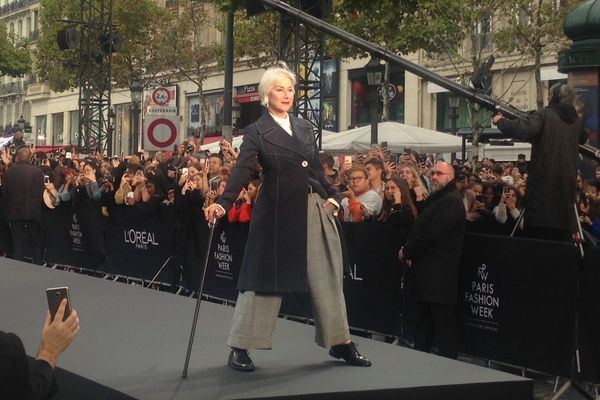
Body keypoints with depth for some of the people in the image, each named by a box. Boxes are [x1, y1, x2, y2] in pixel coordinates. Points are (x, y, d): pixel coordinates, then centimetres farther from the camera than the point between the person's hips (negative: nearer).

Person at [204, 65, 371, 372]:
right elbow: (242, 172, -17)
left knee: (326, 276, 9)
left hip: (314, 209, 5)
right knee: (266, 277, -2)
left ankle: (340, 342, 19)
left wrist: (332, 196, 4)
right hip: (277, 212, -5)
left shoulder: (304, 127, 13)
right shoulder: (256, 132, -4)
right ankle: (240, 348, 6)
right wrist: (223, 203, -31)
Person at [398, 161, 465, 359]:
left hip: (440, 272, -10)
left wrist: (407, 251, -11)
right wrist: (410, 252, 4)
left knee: (442, 319, -6)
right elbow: (421, 229, 21)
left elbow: (431, 234, -21)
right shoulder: (436, 198, 20)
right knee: (424, 315, 16)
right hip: (428, 268, 10)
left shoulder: (451, 202, -15)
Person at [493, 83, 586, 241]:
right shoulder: (576, 120, 11)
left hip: (544, 178, -5)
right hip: (567, 180, 5)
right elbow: (582, 138, 31)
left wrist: (500, 121, -9)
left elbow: (524, 128, -25)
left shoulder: (544, 115, -8)